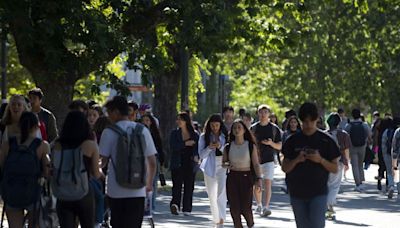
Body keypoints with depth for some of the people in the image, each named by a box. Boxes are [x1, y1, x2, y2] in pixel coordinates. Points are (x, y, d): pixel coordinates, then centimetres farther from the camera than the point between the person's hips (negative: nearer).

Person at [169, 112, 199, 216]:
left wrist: (196, 156, -19)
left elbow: (197, 148, 2)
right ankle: (175, 204, -22)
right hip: (177, 164, -1)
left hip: (190, 164, 1)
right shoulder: (174, 133, 7)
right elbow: (173, 146, -7)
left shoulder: (194, 134, 8)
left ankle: (187, 209, 2)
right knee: (177, 185, -12)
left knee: (189, 187, 1)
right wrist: (186, 144, -14)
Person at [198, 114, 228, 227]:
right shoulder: (204, 137, 5)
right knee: (212, 196, 10)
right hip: (210, 168, 3)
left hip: (223, 167, -3)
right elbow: (201, 154, 2)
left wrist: (221, 147, -17)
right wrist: (209, 147, -16)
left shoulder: (226, 136, 3)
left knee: (222, 192, -20)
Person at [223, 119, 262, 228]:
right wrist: (227, 165, -11)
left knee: (245, 207, -5)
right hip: (232, 178, 2)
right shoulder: (228, 147, 4)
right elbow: (223, 162, 13)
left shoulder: (251, 146, -2)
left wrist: (259, 179, -14)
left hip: (246, 177, -2)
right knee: (234, 207, 0)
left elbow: (256, 164, -4)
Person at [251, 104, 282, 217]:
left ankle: (266, 207, -20)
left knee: (268, 183, -14)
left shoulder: (274, 128, 2)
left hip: (269, 159, -3)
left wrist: (271, 143, -16)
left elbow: (279, 146, 3)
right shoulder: (253, 128, 6)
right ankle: (259, 205, 27)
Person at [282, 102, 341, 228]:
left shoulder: (326, 140, -1)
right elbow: (285, 168, 5)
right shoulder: (293, 140, 4)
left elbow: (335, 169, 0)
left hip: (318, 193, -3)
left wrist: (320, 160, -17)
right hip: (297, 193, 3)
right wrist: (296, 160, -15)